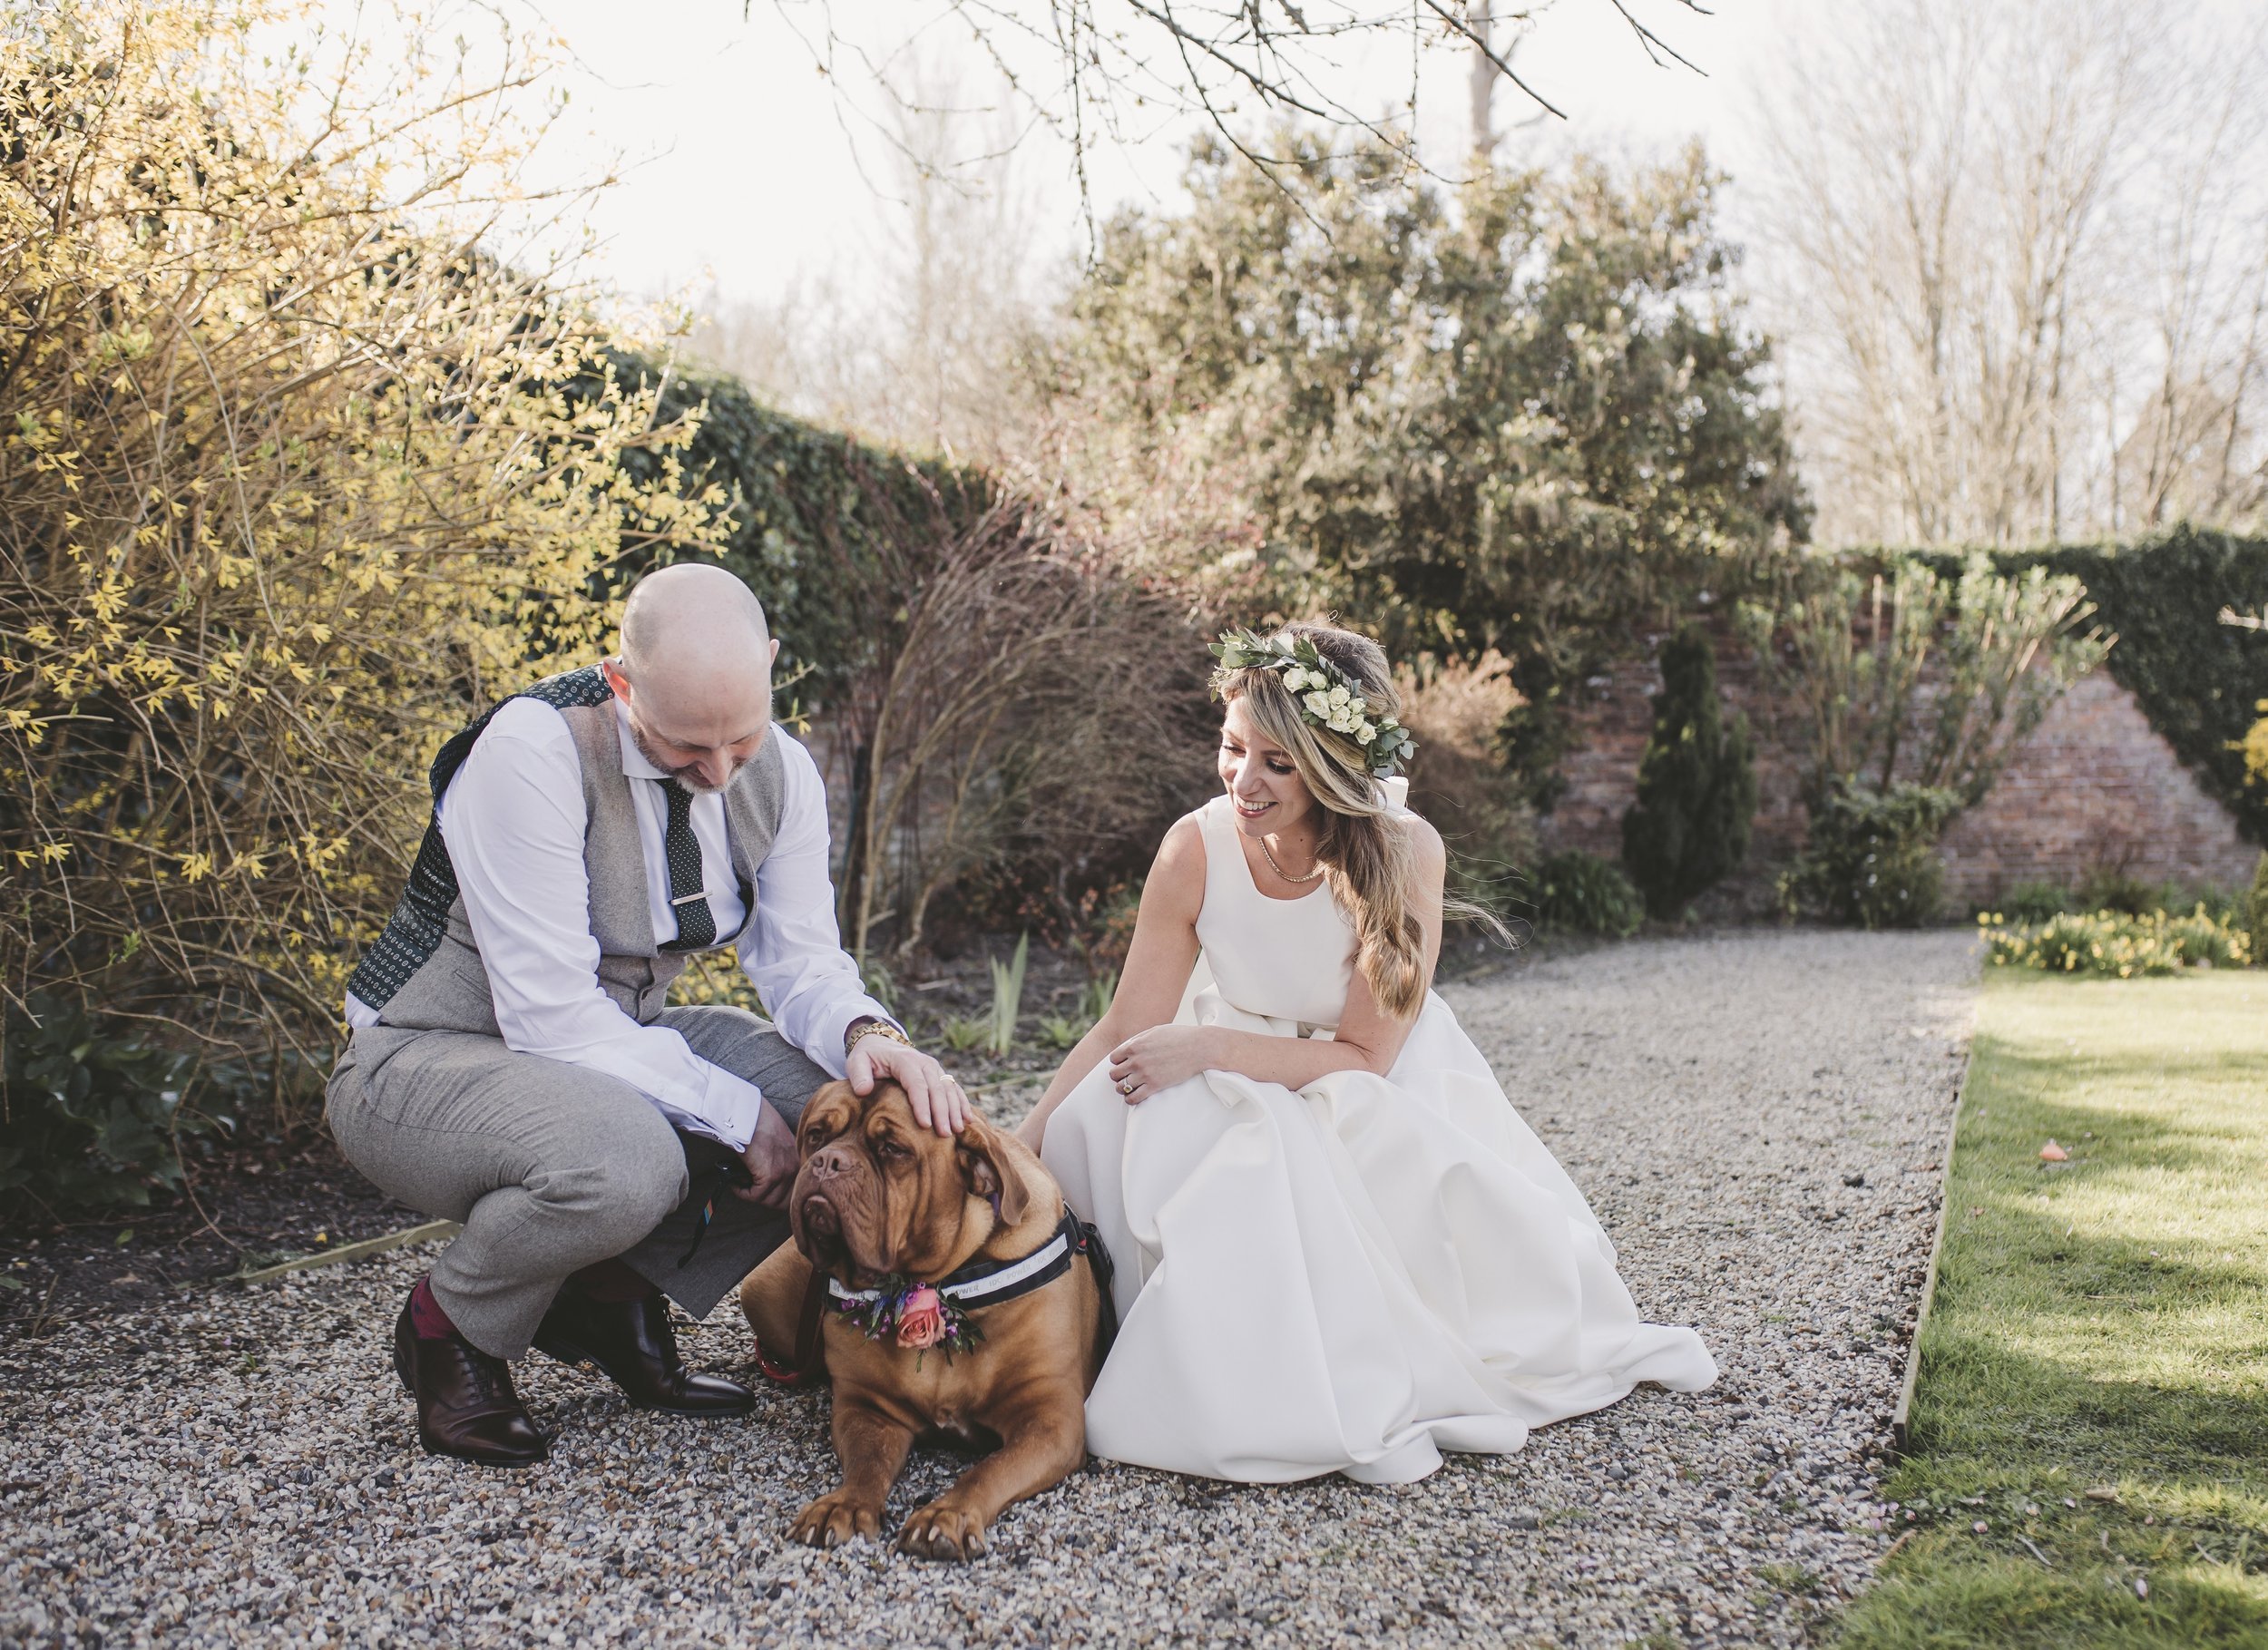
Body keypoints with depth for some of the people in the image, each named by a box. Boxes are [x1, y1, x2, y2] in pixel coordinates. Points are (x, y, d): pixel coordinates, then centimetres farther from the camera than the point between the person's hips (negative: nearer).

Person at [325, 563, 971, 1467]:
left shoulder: (779, 771, -7)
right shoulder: (533, 750, -28)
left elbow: (800, 959, -3)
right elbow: (553, 1018, -28)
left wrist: (867, 1036, -27)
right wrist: (739, 1116, -27)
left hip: (620, 1047, 7)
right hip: (431, 1058, -6)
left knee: (864, 1093, -12)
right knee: (625, 1158, -38)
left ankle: (616, 1290, 5)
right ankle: (451, 1323, -4)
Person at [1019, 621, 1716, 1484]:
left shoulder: (1403, 853, -24)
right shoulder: (1198, 848, -19)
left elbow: (1362, 1056, -21)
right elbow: (1124, 1034, -12)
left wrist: (1209, 1047, -30)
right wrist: (1020, 1152, -22)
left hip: (1374, 1098, -1)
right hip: (1243, 1096, 1)